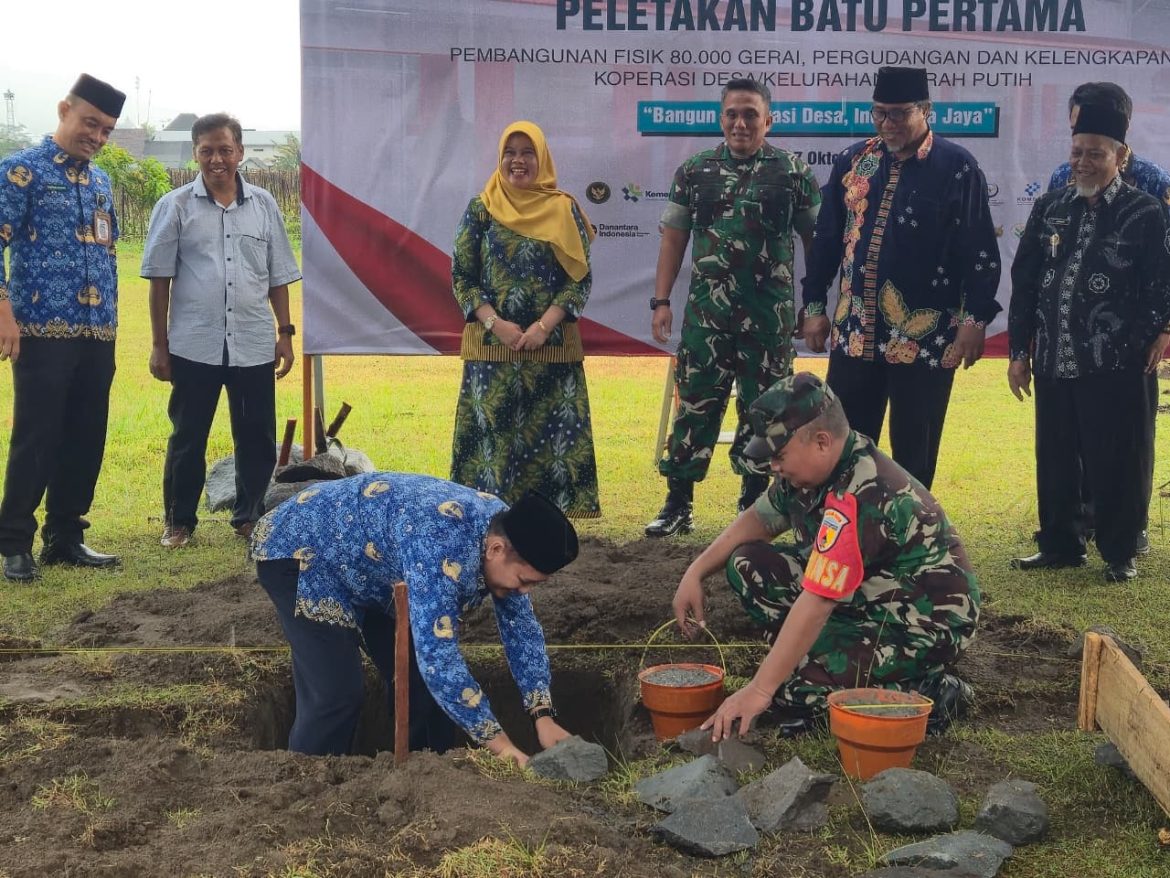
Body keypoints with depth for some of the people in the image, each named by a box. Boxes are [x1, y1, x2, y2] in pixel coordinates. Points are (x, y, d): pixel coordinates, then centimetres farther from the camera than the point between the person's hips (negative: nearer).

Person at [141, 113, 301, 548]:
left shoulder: (263, 205, 8)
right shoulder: (175, 206, 1)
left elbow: (278, 277, 12)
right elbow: (160, 280, 2)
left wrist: (285, 333, 6)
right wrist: (159, 344, -1)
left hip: (255, 345, 2)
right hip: (194, 346, -2)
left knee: (257, 438, 8)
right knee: (187, 438, 7)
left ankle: (250, 517, 22)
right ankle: (178, 521, 20)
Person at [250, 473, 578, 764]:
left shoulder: (505, 530, -11)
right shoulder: (442, 547, -39)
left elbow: (522, 629, -1)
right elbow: (437, 656, -43)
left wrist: (543, 715, -10)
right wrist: (498, 743, -37)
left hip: (362, 565, 9)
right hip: (298, 550, -9)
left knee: (418, 675, 4)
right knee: (337, 694, -18)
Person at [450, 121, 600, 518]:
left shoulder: (564, 210, 4)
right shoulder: (480, 209, 6)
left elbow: (581, 277, 0)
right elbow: (461, 277, 3)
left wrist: (543, 326, -12)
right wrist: (495, 324, -11)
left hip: (553, 347, 0)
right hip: (491, 346, 0)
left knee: (551, 436, -1)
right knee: (490, 435, 0)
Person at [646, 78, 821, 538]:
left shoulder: (795, 172, 1)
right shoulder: (695, 171, 6)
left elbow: (815, 242, 4)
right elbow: (673, 238, 7)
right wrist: (661, 300, 2)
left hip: (770, 315, -1)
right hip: (706, 312, 1)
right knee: (695, 405, 3)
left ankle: (752, 507, 20)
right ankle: (678, 506, 12)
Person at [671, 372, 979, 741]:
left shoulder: (860, 499, -31)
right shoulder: (812, 469, -3)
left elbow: (815, 605, -32)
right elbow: (758, 520, 14)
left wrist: (759, 691, -30)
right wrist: (695, 573, 3)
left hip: (928, 623, -9)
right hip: (870, 598, 9)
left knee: (793, 691, -25)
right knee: (748, 565, 1)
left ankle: (928, 693, -7)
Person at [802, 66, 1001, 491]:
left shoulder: (958, 167, -5)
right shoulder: (853, 161, 7)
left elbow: (981, 251, -5)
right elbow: (827, 240, 13)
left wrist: (975, 318, -9)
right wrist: (814, 305, 10)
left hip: (927, 337, -4)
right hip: (855, 331, 4)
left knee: (914, 450, 7)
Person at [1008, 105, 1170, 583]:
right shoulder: (1049, 208, 8)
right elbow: (1024, 282, 9)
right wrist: (1019, 350, 7)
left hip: (1116, 365, -4)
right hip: (1052, 362, 4)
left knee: (1117, 462, 3)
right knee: (1054, 459, 12)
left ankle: (1120, 553, 18)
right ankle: (1061, 544, 26)